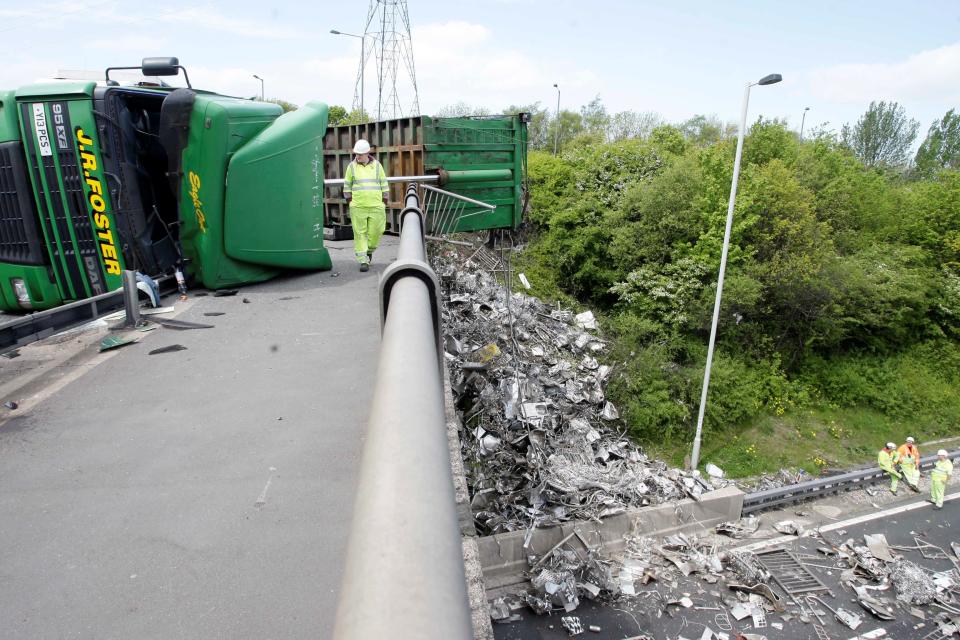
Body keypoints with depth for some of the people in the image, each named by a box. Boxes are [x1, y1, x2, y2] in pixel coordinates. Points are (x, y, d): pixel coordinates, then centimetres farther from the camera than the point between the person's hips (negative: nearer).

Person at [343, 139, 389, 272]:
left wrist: (384, 203, 5)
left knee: (375, 231, 2)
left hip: (376, 206, 1)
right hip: (358, 207, 0)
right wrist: (350, 203, 5)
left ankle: (369, 250, 32)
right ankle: (363, 261, 3)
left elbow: (384, 185, 9)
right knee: (360, 234, -2)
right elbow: (347, 186, 10)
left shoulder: (377, 165, 5)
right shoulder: (351, 166, 4)